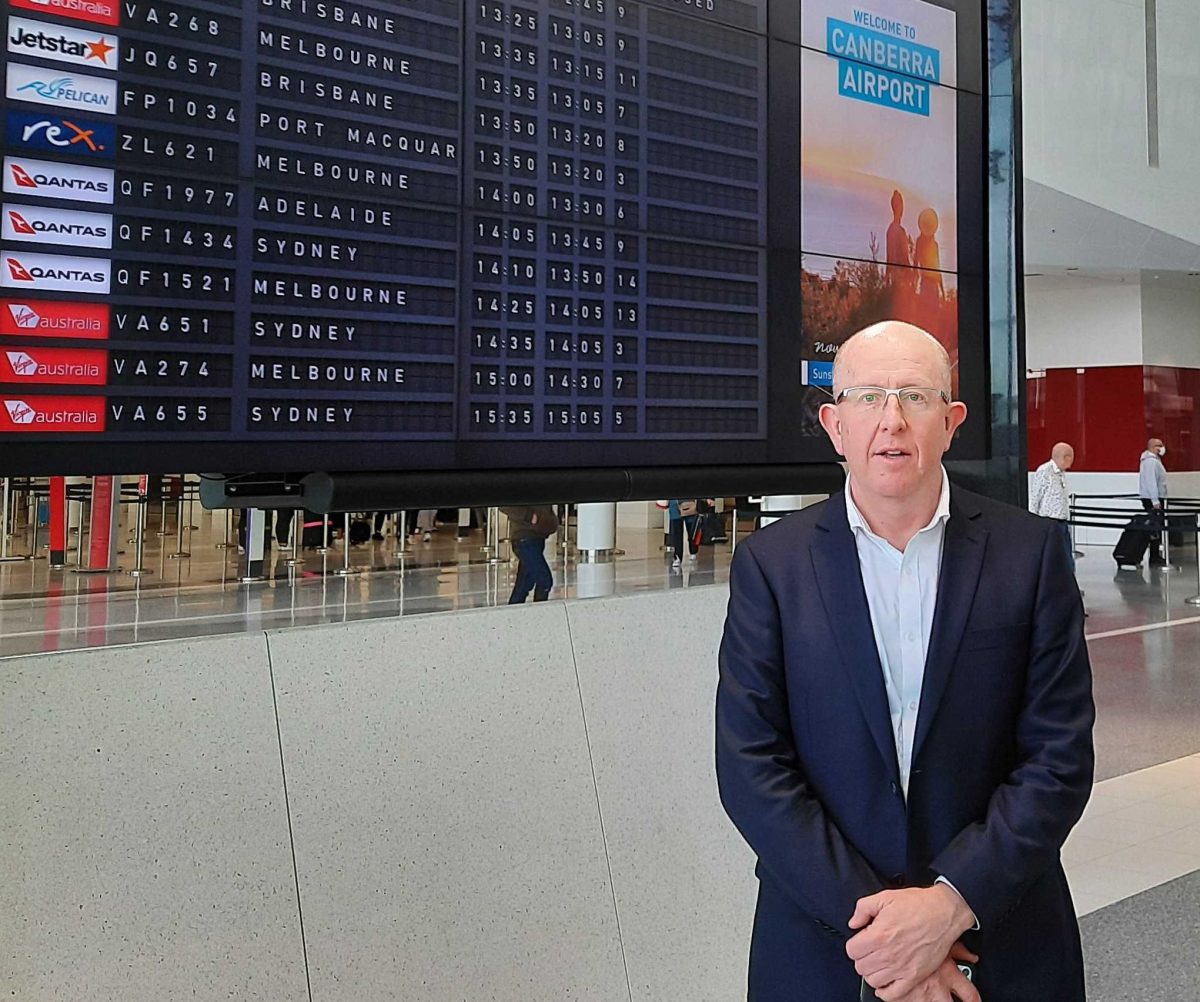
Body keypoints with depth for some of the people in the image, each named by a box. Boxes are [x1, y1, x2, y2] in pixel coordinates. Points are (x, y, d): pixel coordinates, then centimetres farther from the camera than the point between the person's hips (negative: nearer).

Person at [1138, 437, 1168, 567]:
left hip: (1155, 499, 11)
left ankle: (1155, 556, 22)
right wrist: (1155, 501, -25)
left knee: (1156, 527, 15)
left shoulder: (1155, 460, 19)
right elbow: (1151, 482, -22)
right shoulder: (1150, 461, -16)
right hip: (1152, 499, -11)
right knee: (1156, 528, -11)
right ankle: (1154, 558, -10)